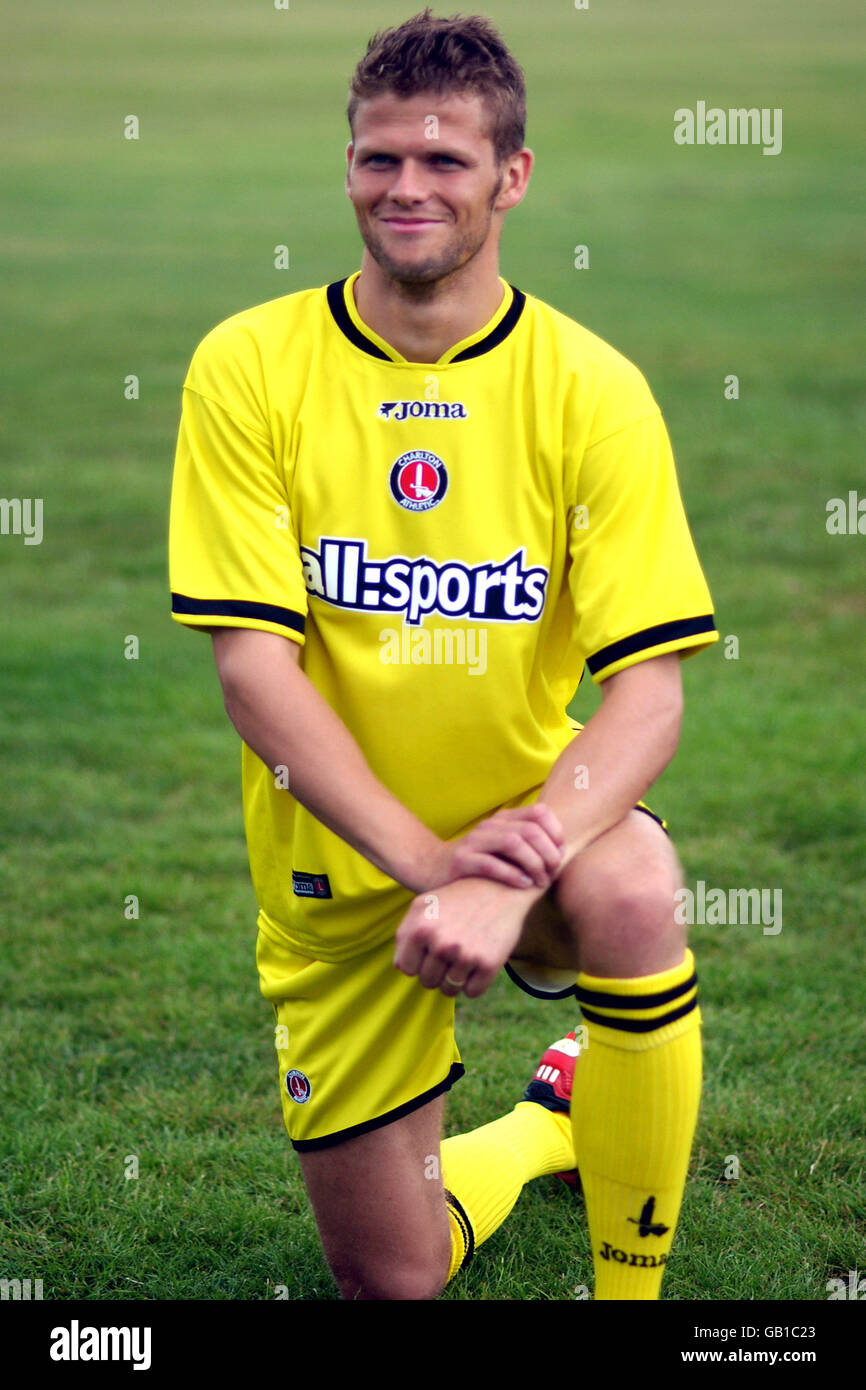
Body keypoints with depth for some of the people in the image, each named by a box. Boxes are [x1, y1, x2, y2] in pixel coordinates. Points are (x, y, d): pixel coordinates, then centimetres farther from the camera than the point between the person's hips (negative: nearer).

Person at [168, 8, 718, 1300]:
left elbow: (648, 692, -16)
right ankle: (541, 1127, 40)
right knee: (391, 1280, 5)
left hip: (532, 819, -1)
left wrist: (513, 871, -33)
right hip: (341, 867, 1)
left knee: (628, 893, -36)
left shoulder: (592, 388, -11)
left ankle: (633, 1287, -13)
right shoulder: (249, 367, -10)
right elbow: (252, 663, -14)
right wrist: (429, 857, -26)